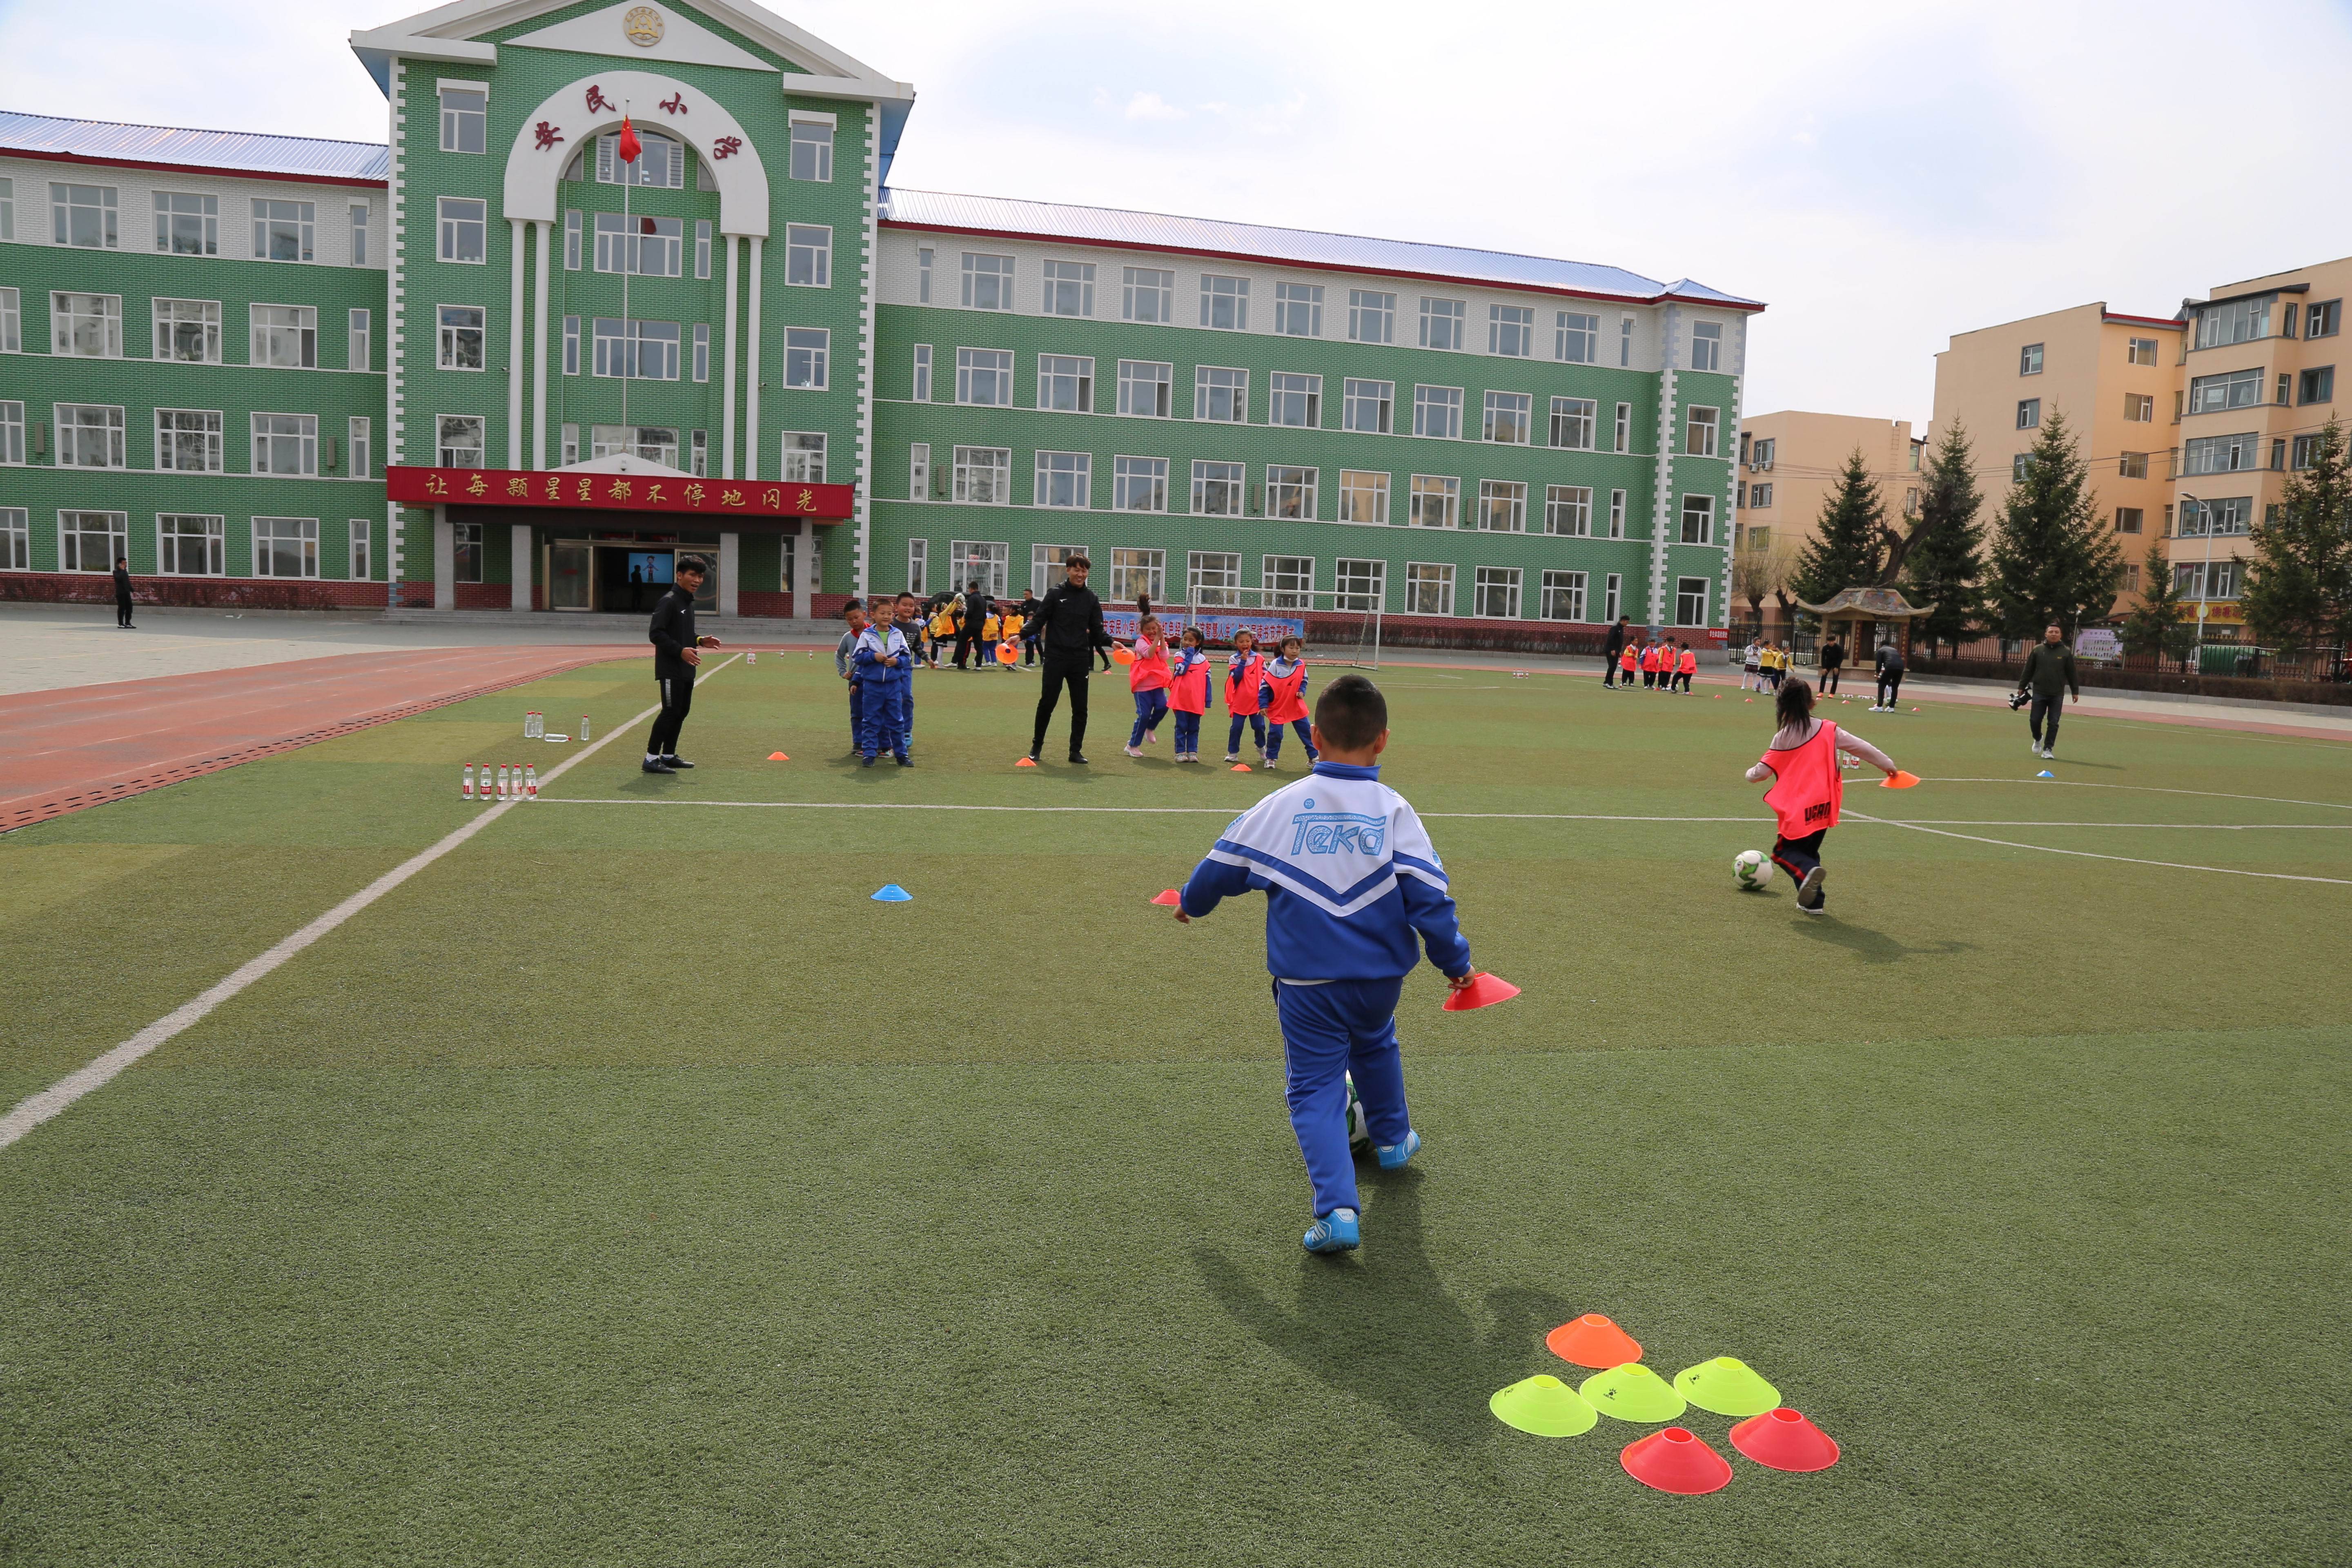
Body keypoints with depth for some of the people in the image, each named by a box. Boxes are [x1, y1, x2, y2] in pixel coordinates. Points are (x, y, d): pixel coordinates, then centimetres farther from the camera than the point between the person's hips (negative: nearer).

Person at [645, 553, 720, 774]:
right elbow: (655, 634, -19)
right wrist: (680, 650, -25)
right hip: (670, 669, -10)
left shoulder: (688, 602, 16)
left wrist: (700, 641, 11)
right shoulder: (669, 601, -13)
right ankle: (651, 758, -5)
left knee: (682, 711, 13)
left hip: (686, 670, 10)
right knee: (671, 711, -11)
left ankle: (669, 755, 23)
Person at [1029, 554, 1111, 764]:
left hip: (1080, 660, 3)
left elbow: (1097, 631, 9)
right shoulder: (1055, 593, 0)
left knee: (1080, 707, 3)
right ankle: (1036, 746, 16)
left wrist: (1111, 642, -9)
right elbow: (1039, 620, -3)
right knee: (1047, 703, 1)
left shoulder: (1091, 599, 8)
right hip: (1055, 658, -3)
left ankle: (1076, 751, 12)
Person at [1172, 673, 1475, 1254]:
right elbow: (1429, 895, -10)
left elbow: (1222, 866, 5)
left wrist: (1190, 902, 25)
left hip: (1306, 982, -2)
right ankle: (1392, 1139, 51)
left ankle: (1338, 1208, -11)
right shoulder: (1394, 811, -9)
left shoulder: (1279, 805, -6)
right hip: (1380, 977, 2)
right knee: (1374, 1047, 32)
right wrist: (1454, 961, 4)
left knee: (1315, 1088, 5)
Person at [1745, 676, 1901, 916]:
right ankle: (1812, 902, 12)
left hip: (1798, 809, -5)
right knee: (1809, 850, 19)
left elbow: (1762, 772, -3)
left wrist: (1750, 774, 19)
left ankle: (1808, 871, -27)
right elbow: (1860, 746, 9)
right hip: (1825, 806, 5)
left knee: (1784, 851, 5)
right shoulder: (1828, 730, 5)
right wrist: (1886, 763, 22)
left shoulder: (1783, 738, -6)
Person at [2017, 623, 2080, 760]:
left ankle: (2048, 749, 7)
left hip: (2057, 695, -1)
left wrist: (2075, 691, 3)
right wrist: (2022, 687, 6)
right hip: (2039, 693, 1)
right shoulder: (2037, 650, 2)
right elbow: (2028, 670, 7)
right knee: (2035, 720, 2)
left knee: (2053, 723, -1)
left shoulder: (2066, 652, 1)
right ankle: (2038, 739, 31)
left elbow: (2072, 673, 4)